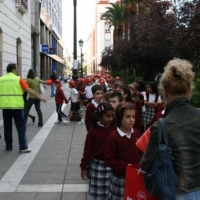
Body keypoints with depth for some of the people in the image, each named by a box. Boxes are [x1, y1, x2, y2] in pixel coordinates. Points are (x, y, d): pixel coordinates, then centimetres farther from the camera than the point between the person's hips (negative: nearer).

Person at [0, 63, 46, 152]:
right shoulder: (18, 79, -4)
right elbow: (29, 90, -9)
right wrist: (39, 97, -5)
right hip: (16, 106, -4)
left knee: (7, 126, 13)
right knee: (21, 126, 2)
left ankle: (8, 146, 18)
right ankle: (23, 147, 0)